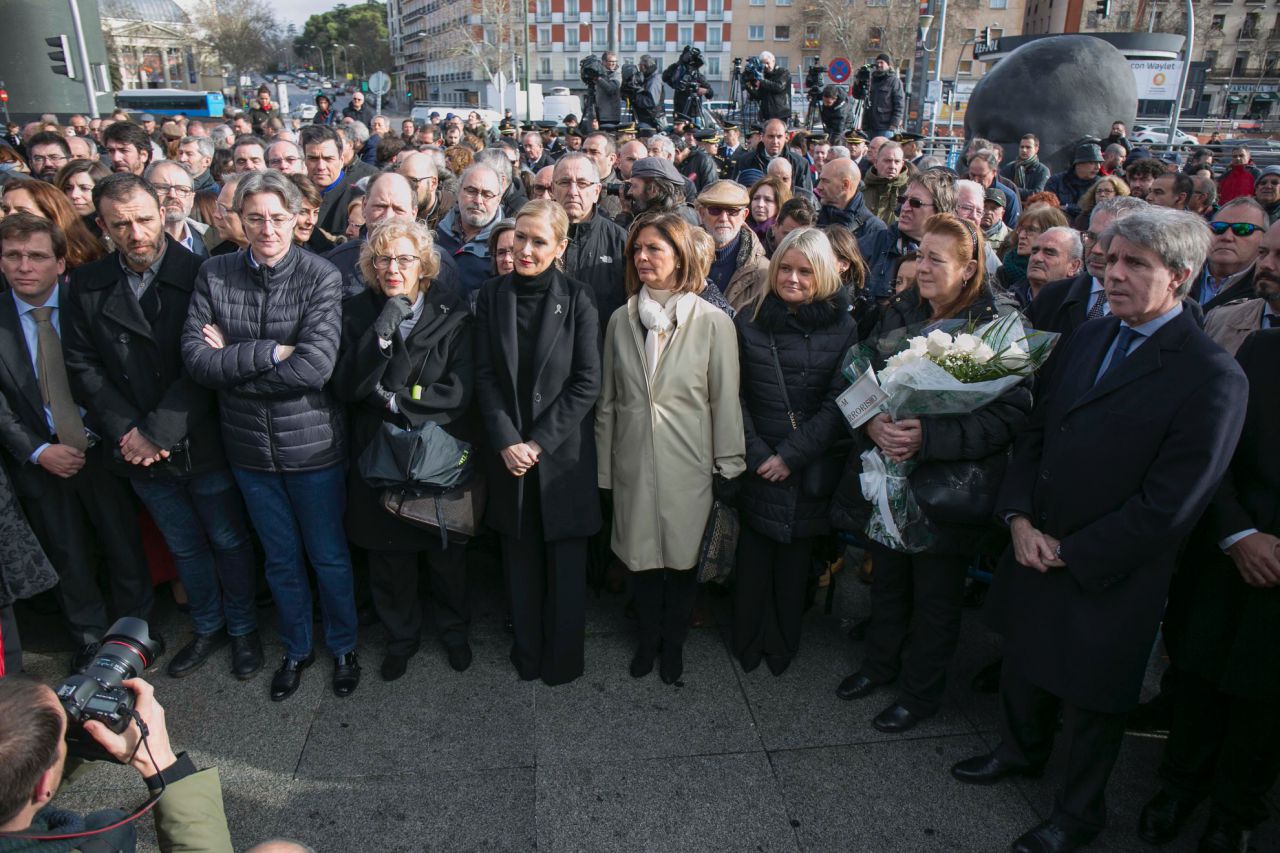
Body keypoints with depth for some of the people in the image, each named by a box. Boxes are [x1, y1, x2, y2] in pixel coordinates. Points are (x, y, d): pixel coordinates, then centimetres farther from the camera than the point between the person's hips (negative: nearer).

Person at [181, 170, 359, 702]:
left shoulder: (320, 276, -12)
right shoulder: (214, 274, -2)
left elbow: (315, 367, -23)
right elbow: (195, 357, -11)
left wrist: (231, 361, -16)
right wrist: (269, 352, -21)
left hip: (312, 443, -3)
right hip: (249, 445, 3)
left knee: (328, 555, 14)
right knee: (280, 557, 19)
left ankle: (343, 646, 37)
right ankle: (296, 648, 41)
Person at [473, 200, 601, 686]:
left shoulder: (577, 299, -5)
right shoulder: (492, 295, 2)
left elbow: (587, 382, -8)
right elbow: (485, 376, 0)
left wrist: (539, 443, -12)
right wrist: (507, 441, -11)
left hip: (563, 451, -2)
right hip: (508, 451, 2)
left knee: (566, 562, 7)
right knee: (520, 560, 12)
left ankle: (563, 659, 24)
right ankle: (527, 654, 29)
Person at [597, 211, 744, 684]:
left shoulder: (713, 322, -6)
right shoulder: (621, 320, 3)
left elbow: (725, 402, -4)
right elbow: (608, 400, 7)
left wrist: (727, 468, -4)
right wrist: (603, 467, 7)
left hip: (688, 466, -2)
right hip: (634, 463, 2)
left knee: (682, 556, 10)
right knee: (640, 555, 12)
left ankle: (674, 642, 34)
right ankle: (648, 637, 36)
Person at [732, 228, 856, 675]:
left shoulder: (842, 328, -1)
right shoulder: (749, 322, 3)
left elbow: (838, 404, -5)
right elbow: (735, 396, 1)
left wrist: (791, 455, -11)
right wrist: (756, 453, -9)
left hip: (811, 468, 0)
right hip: (757, 466, 1)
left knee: (795, 559, 9)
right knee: (754, 556, 4)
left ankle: (783, 646, 28)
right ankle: (748, 643, 24)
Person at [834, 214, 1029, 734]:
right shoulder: (899, 314, 3)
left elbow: (1010, 417, -19)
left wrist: (929, 436, -27)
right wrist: (872, 422, -15)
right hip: (888, 475, 5)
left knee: (936, 595, 11)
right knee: (887, 577, 21)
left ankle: (921, 691, 33)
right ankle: (880, 663, 44)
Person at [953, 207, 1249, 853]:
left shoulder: (1213, 379, -19)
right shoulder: (1087, 339, 3)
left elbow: (1167, 506, -20)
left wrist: (1068, 552, -15)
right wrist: (1019, 517, -7)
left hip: (1105, 578, -6)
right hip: (1034, 555, 6)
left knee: (1089, 703, 15)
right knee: (1023, 667, 25)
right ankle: (1020, 750, 54)